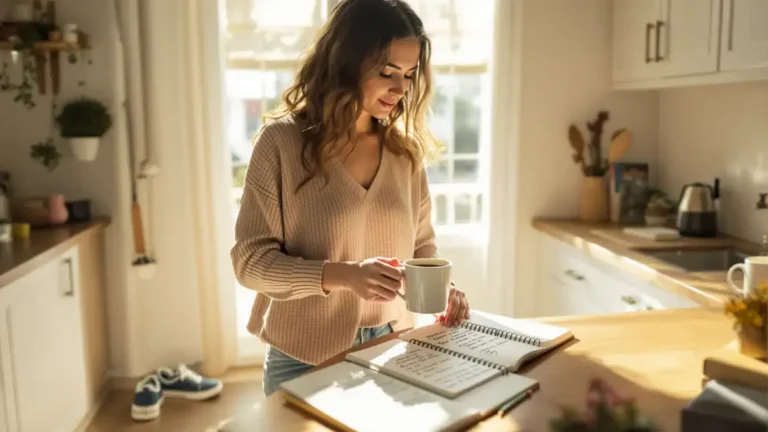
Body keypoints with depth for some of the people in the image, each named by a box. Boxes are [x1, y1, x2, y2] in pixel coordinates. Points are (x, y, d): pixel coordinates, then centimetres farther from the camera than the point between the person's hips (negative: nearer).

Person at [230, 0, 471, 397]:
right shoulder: (281, 141, -13)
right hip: (306, 361, -4)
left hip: (393, 354, 5)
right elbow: (250, 259, -14)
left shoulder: (406, 148, 1)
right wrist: (342, 275, -28)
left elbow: (420, 245, 9)